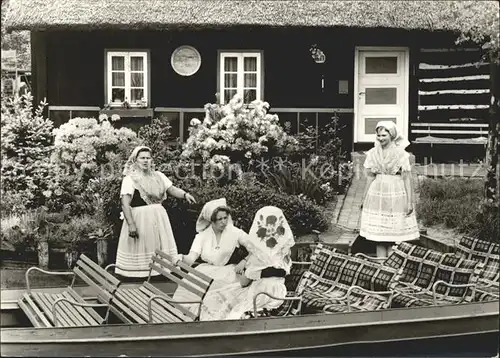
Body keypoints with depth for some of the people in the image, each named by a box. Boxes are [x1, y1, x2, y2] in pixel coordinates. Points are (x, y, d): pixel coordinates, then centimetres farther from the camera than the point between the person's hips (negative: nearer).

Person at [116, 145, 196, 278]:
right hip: (139, 219, -5)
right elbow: (125, 203, -14)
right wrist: (131, 224, -22)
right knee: (141, 251, -3)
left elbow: (172, 189, 5)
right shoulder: (130, 179, -6)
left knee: (162, 250, 5)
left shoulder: (158, 176, 12)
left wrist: (185, 194, -16)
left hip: (159, 217, 6)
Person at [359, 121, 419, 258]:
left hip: (396, 196, -3)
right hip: (376, 195, 3)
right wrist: (364, 199, 13)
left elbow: (407, 179, -4)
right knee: (378, 236, 3)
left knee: (394, 235, -2)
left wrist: (409, 202, -8)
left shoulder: (401, 154, -4)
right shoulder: (373, 153, 6)